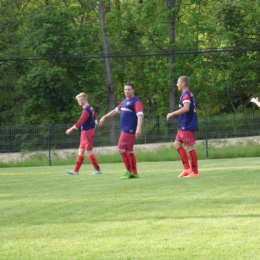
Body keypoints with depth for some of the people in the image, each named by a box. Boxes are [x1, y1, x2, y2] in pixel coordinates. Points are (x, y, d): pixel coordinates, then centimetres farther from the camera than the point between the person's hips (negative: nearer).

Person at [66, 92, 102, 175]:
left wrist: (71, 129, -14)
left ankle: (98, 170, -6)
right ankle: (76, 170, 15)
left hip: (87, 132, -10)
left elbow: (80, 122, -20)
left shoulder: (86, 110, -17)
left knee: (88, 152, -8)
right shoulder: (91, 109, 13)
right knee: (81, 151, 11)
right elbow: (95, 120, 19)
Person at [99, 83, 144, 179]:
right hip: (124, 130, 9)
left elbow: (140, 115, -21)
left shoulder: (136, 102, -10)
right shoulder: (124, 102, 17)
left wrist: (138, 128, -32)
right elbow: (116, 110, 31)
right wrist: (104, 117, 35)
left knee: (121, 148, -13)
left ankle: (130, 171, -11)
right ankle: (134, 173, 11)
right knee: (129, 151, 8)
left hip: (129, 130, -9)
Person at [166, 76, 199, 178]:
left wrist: (173, 114, -21)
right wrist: (174, 114, 20)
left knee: (190, 147, -6)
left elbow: (186, 108, -28)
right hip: (183, 126, 10)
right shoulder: (188, 94, 15)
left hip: (187, 126, -10)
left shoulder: (186, 94, -15)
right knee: (177, 144, 11)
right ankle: (187, 168, 10)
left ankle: (195, 171, -1)